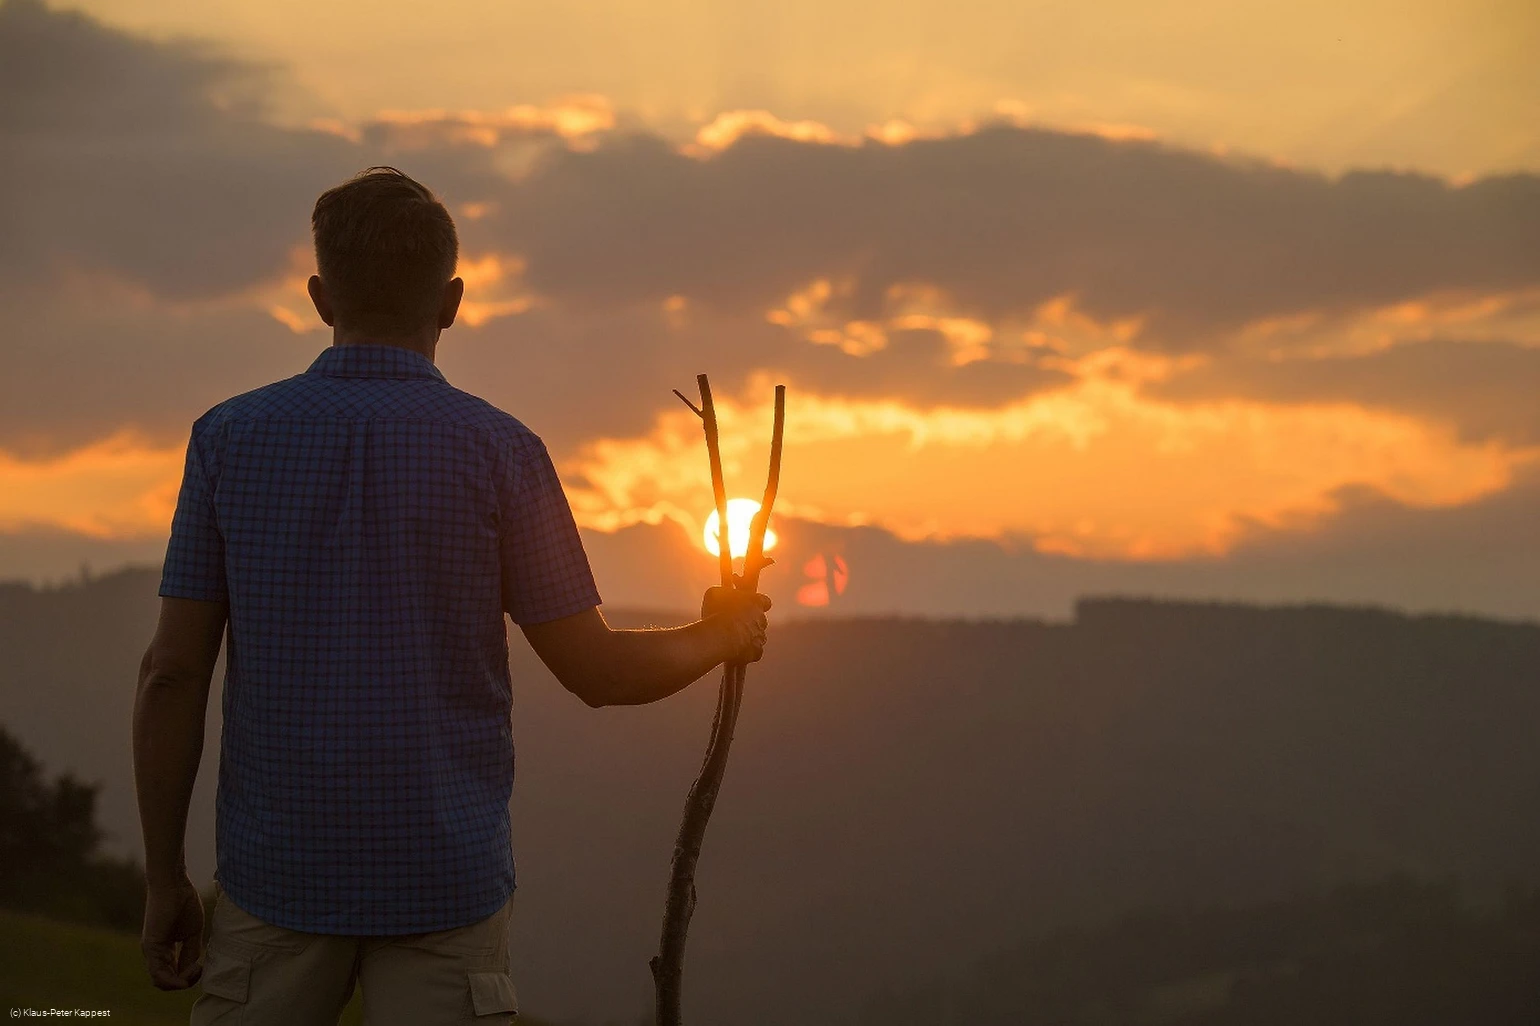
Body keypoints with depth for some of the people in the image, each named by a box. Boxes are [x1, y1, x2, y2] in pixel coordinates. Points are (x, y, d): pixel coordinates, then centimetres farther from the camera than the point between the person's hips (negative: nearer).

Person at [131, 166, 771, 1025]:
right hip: (447, 880, -1)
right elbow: (598, 672, -4)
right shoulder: (499, 450, -6)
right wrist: (723, 637, 16)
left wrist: (165, 879, 7)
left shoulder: (230, 438, -1)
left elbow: (173, 672, -2)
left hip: (278, 879, 1)